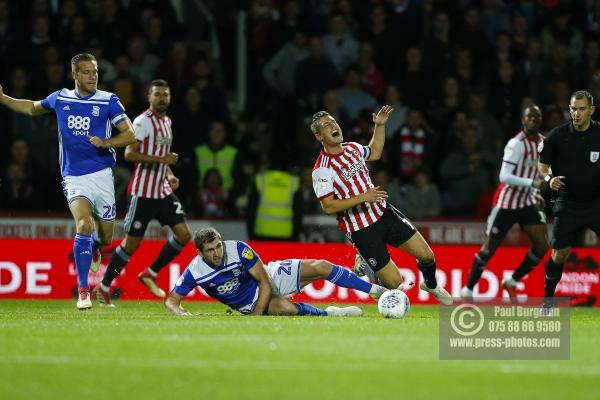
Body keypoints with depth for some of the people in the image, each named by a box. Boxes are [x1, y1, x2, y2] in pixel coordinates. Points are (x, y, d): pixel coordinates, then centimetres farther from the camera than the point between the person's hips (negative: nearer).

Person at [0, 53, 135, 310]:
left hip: (102, 175, 0)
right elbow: (32, 108, 24)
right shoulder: (60, 99, 5)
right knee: (84, 225, -24)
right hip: (74, 178, 0)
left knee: (105, 238, 7)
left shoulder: (108, 101, -2)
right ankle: (83, 291, -18)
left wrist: (105, 142, -19)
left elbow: (130, 135, -2)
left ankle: (93, 247, 48)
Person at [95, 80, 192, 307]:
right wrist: (161, 159, -24)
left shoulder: (166, 121, 15)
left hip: (163, 191, 8)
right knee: (132, 242, -3)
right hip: (142, 192, -8)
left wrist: (169, 175, 12)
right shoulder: (143, 121, -12)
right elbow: (129, 154, -20)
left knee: (184, 234, -2)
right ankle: (104, 288, 10)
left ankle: (150, 274, 12)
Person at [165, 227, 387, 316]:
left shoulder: (238, 249, -24)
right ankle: (329, 314, -8)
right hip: (249, 304, -1)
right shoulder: (194, 272, -22)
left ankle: (375, 290, -1)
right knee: (286, 308, -36)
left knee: (320, 267, -16)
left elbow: (265, 283, -18)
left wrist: (256, 316, -27)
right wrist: (181, 313, -35)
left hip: (270, 277, 1)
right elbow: (171, 300, -12)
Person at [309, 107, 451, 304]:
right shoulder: (322, 169, -17)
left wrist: (380, 125, 17)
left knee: (426, 255, 0)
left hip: (384, 213, 6)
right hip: (361, 229, -6)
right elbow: (328, 206, -21)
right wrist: (363, 197, -26)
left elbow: (375, 152, 28)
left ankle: (431, 285, 33)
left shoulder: (352, 148, 6)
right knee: (394, 282, -8)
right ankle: (364, 265, 23)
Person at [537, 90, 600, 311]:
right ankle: (548, 299, 19)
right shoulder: (557, 136, -7)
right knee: (559, 254, 2)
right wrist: (549, 178, -17)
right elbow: (542, 164, 3)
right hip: (568, 205, 0)